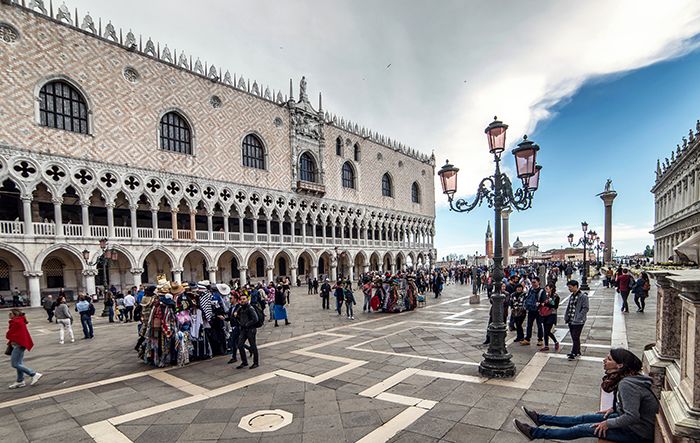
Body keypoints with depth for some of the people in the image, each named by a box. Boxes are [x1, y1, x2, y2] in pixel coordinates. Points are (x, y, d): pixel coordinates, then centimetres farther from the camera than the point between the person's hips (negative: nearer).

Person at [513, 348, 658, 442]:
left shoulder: (626, 384, -30)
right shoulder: (626, 378, 2)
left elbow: (632, 416, -32)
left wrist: (608, 423, -21)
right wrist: (614, 409, 7)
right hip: (631, 422, 9)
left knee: (583, 429, -8)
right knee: (584, 418, 8)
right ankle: (541, 419, 19)